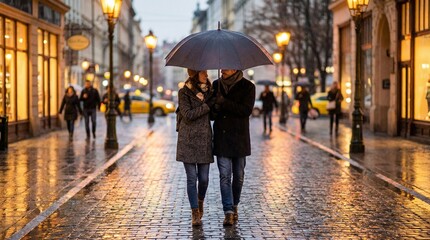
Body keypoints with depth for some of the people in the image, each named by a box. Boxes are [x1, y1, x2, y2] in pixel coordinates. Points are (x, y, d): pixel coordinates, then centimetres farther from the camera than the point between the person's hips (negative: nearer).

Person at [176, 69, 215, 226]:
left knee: (204, 178, 4)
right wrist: (207, 105, -14)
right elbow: (187, 115, -14)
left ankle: (200, 202, 33)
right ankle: (195, 213, 5)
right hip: (188, 140, -4)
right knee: (192, 178, -3)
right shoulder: (184, 92, -4)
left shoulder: (208, 91, 11)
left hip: (204, 140, 4)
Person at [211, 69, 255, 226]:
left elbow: (247, 110, -15)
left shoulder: (247, 87, -3)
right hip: (221, 137, 2)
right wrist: (214, 108, -10)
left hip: (239, 138, -1)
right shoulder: (216, 85, 8)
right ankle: (229, 212, -7)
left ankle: (234, 206, 26)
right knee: (224, 175, -6)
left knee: (238, 175, 7)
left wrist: (224, 103, -19)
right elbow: (211, 109, 14)